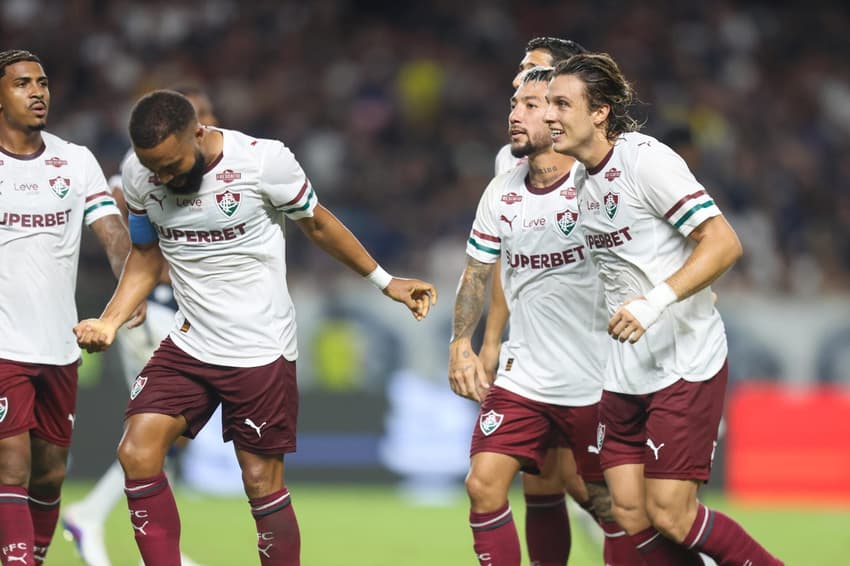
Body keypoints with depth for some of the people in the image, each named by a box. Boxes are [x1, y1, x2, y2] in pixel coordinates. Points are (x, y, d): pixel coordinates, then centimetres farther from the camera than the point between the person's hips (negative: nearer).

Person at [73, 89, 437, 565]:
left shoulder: (265, 160, -17)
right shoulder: (138, 174, -4)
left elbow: (317, 224, 1)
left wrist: (385, 281, 9)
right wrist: (108, 322, -3)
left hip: (261, 348, -4)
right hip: (190, 344, 4)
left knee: (262, 480, -1)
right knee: (137, 454, -11)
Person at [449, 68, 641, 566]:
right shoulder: (501, 194, 5)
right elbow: (478, 273, 14)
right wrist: (462, 345, 4)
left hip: (594, 382, -5)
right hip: (522, 375, 5)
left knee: (609, 503, 3)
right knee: (484, 484, -8)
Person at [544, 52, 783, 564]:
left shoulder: (646, 159, -14)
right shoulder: (584, 177, 10)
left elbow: (724, 244, -19)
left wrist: (655, 302, -30)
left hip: (685, 365, -8)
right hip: (627, 372, 8)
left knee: (669, 516, -10)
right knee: (630, 517, 1)